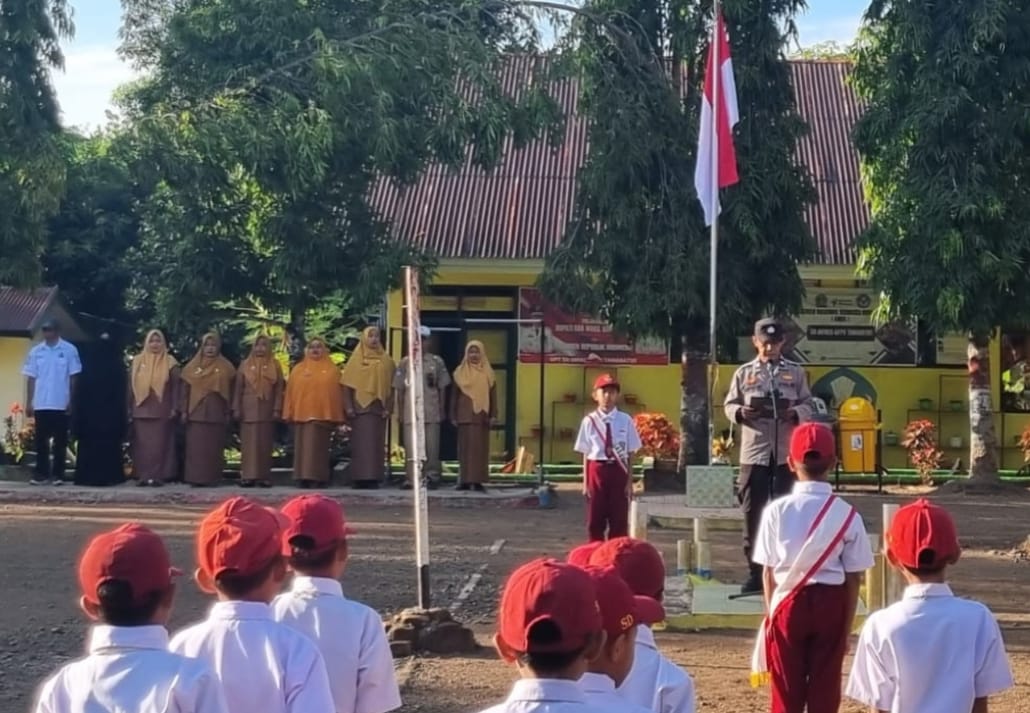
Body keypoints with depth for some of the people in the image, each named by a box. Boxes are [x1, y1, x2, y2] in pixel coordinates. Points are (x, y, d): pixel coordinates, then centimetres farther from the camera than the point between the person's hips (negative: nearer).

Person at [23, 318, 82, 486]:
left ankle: (58, 474, 7)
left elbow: (73, 377, -1)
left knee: (60, 440, 2)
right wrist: (29, 402, 4)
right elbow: (31, 378, 8)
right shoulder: (36, 351, 7)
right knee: (41, 440, 4)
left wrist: (71, 401, -5)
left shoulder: (69, 350, -2)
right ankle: (41, 473, 9)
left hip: (61, 404, -3)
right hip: (41, 404, 3)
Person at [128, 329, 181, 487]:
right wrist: (129, 408, 7)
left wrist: (175, 408, -5)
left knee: (160, 443, -3)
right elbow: (130, 386, 12)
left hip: (162, 410, -2)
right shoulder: (137, 361, 11)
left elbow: (175, 386, 3)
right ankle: (143, 475, 2)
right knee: (142, 444, 0)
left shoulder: (170, 362, 4)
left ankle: (158, 475, -1)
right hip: (141, 409, 2)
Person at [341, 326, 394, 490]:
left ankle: (374, 477, 4)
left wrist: (388, 408, -2)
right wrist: (348, 407, -7)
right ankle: (360, 477, -3)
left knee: (377, 444, 1)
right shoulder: (356, 359, 7)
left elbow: (391, 386, 8)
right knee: (361, 442, -4)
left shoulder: (386, 361, 11)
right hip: (360, 407, -2)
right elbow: (347, 384, 2)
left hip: (379, 408, 2)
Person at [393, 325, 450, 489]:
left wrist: (442, 410, 6)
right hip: (410, 412, 0)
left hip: (432, 413, 0)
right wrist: (400, 412, 6)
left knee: (432, 446, -2)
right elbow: (399, 390, 10)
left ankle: (431, 475, 5)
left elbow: (442, 388, 10)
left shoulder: (437, 362, 8)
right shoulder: (405, 363, 8)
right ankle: (410, 477, 3)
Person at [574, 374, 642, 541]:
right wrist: (585, 482, -2)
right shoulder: (589, 421, -2)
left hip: (618, 470, 0)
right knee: (595, 520, 7)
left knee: (619, 521, 7)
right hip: (597, 470, 0)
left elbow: (631, 454, 0)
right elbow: (585, 453, 1)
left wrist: (630, 481, -2)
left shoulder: (625, 420, -2)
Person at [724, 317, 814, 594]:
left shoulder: (796, 372, 7)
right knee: (753, 514, 1)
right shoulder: (744, 373, 7)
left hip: (787, 453, 0)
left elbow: (808, 405, 6)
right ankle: (755, 574, 9)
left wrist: (795, 413, -15)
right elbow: (729, 405, 7)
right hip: (754, 452, 0)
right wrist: (740, 412, -15)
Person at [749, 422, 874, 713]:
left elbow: (768, 571, -3)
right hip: (830, 605, 0)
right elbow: (853, 578, -3)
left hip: (789, 604, 0)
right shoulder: (847, 515, -6)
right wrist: (846, 626, 7)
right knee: (825, 689, 8)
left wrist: (772, 613, 11)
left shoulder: (777, 510, -7)